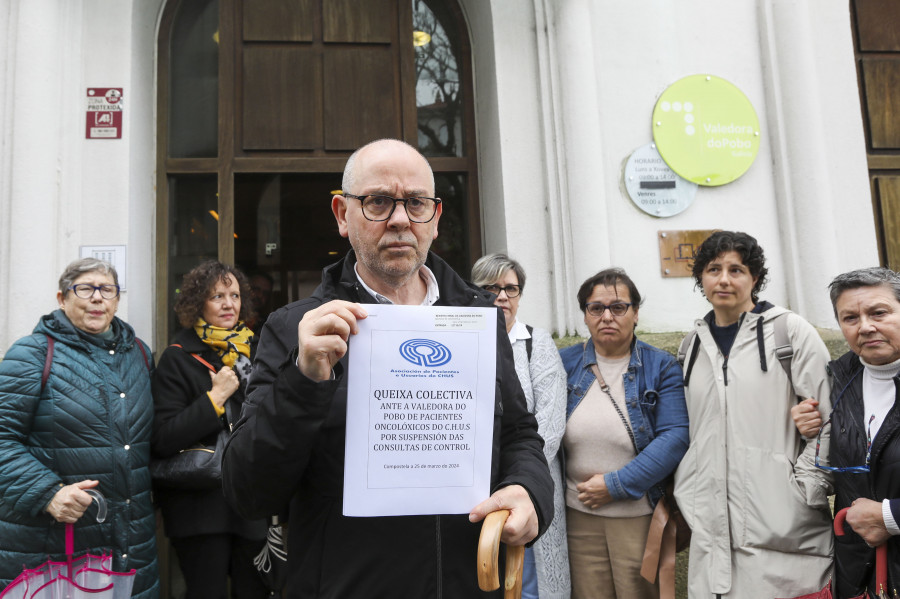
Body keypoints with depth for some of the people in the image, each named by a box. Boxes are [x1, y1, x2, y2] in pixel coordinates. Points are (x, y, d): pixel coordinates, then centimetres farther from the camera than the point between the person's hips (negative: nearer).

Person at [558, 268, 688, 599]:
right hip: (579, 516, 2)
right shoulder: (564, 363, 3)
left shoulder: (661, 367, -3)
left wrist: (615, 485, -17)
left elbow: (675, 437, -13)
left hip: (640, 516, -1)